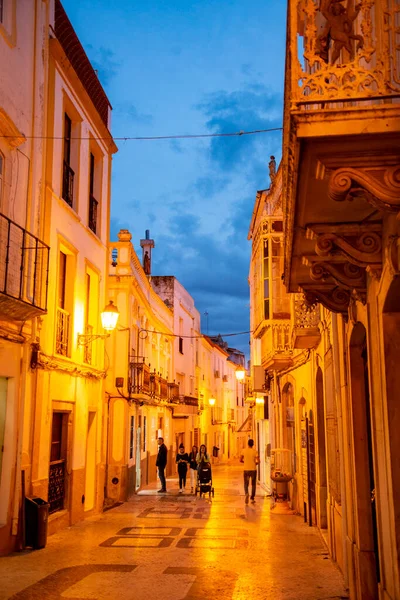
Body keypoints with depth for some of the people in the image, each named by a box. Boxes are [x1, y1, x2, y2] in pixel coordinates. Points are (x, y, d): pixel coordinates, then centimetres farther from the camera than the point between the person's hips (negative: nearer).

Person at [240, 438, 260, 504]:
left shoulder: (244, 450, -1)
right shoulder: (255, 451, -5)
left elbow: (240, 460, 2)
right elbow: (258, 461, -10)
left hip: (246, 470, 0)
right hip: (253, 469, 0)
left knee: (246, 484, 9)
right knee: (253, 484, 15)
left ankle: (246, 493, -21)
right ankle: (252, 498, 15)